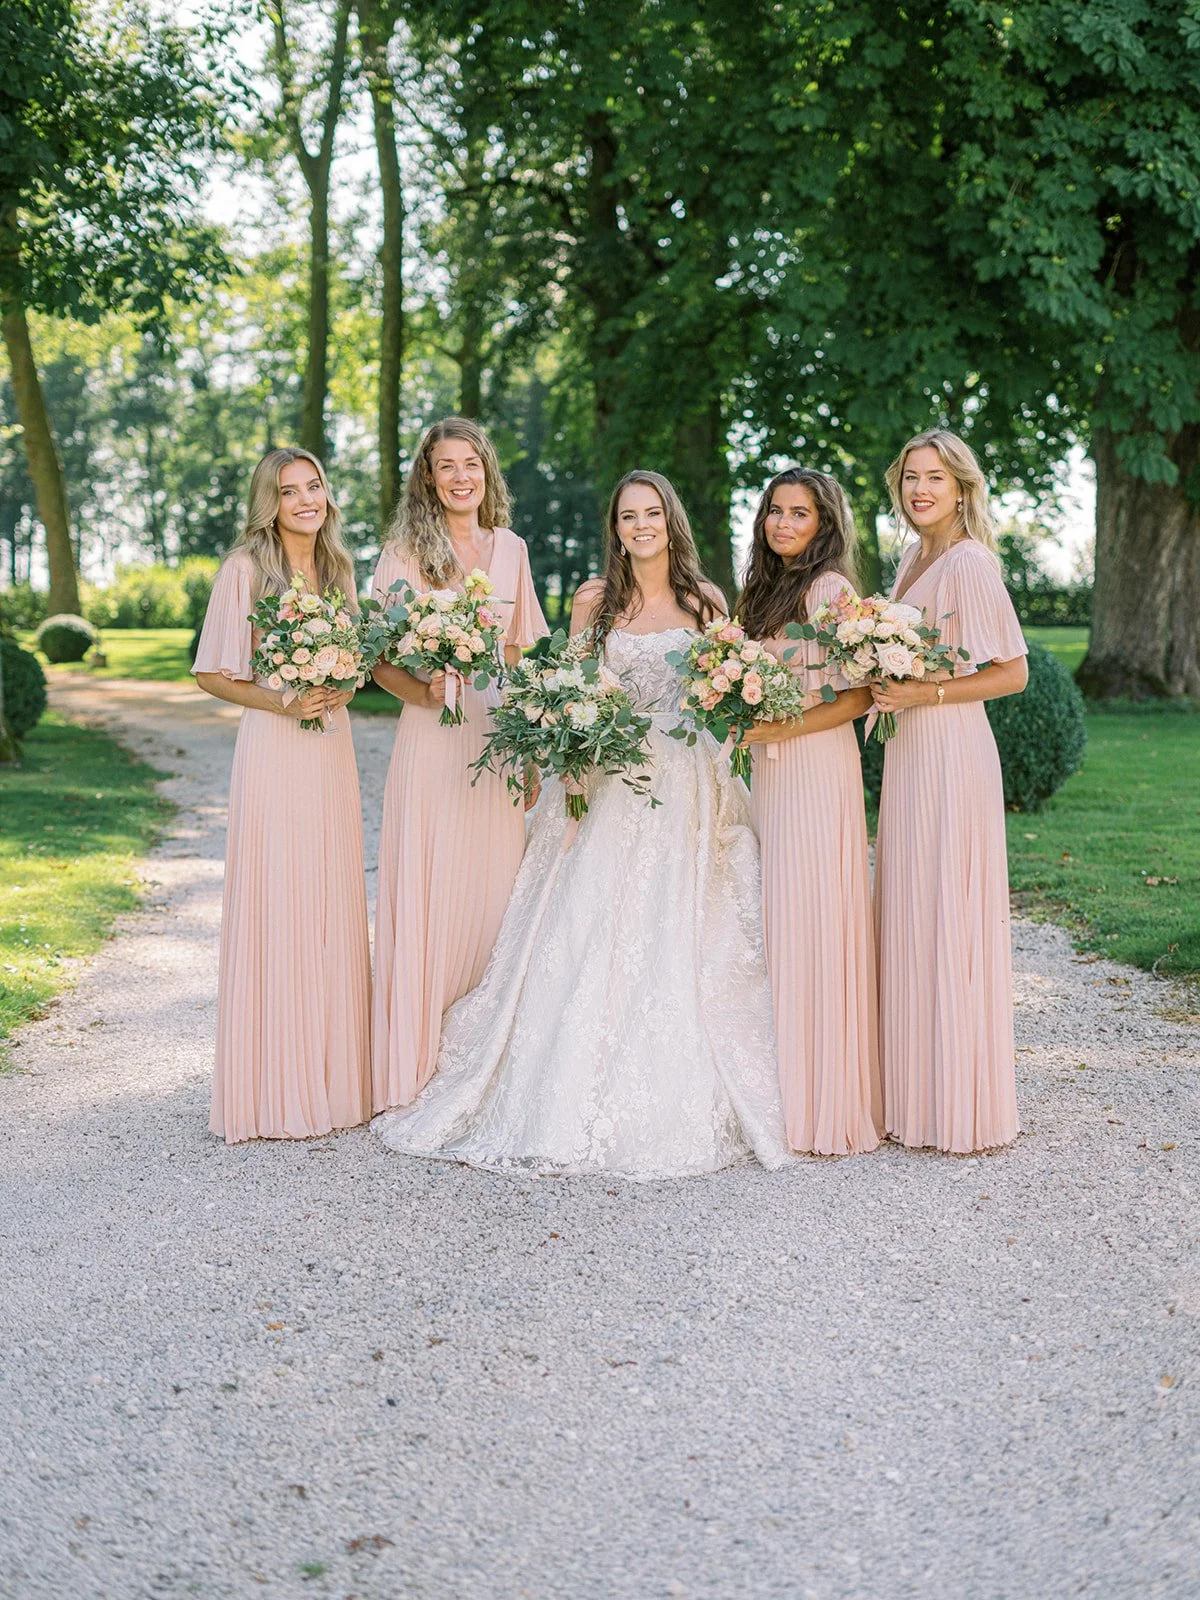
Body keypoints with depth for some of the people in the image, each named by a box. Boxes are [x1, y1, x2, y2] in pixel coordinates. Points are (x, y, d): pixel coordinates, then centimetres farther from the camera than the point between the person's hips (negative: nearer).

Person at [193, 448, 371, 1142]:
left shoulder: (338, 569, 13)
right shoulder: (246, 569, -5)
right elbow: (212, 673, -4)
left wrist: (342, 690, -2)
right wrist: (281, 702, -17)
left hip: (333, 751, 6)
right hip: (273, 750, -6)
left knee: (335, 906, 7)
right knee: (274, 907, -4)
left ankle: (333, 1076, 17)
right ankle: (276, 1087, 4)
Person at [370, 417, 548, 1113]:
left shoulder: (511, 549, 11)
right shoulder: (405, 552, 0)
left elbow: (521, 654, 15)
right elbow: (379, 658, -2)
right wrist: (420, 691, -22)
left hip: (500, 739, 4)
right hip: (432, 742, -4)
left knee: (493, 893, 5)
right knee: (427, 895, -3)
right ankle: (418, 1065, 5)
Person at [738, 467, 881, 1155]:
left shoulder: (831, 588, -7)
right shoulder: (768, 589, 18)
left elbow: (860, 695, -13)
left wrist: (780, 729, -17)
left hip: (817, 769, -8)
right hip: (768, 771, 8)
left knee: (813, 919, -7)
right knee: (779, 922, 7)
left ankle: (829, 1098, 1)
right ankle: (786, 1085, 13)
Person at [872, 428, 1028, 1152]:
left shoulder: (970, 563, -12)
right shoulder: (914, 560, 15)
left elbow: (1012, 672, -13)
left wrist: (925, 694, -18)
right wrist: (887, 687, 6)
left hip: (951, 751, -9)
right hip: (908, 749, 9)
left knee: (949, 918, -4)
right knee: (908, 917, 12)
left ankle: (963, 1105, 6)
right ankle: (918, 1092, 21)